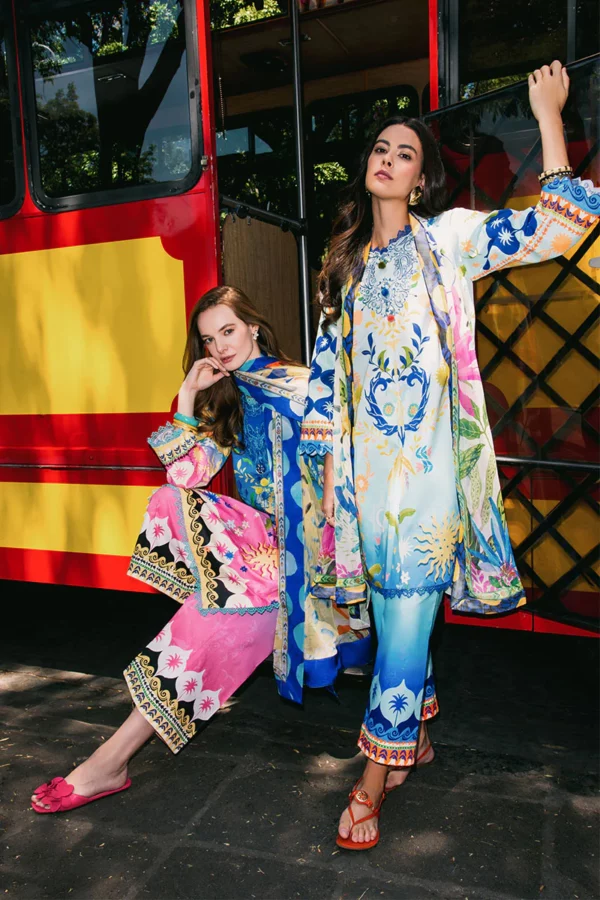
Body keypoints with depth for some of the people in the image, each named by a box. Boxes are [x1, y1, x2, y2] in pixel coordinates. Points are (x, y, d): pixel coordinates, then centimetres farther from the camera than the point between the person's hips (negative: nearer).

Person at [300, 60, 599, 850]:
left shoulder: (447, 238, 4)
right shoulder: (347, 261, 17)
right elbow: (328, 362, 14)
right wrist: (330, 472, 11)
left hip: (427, 457, -5)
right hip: (366, 460, 5)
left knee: (406, 611, -5)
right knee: (389, 603, 13)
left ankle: (377, 771, 9)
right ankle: (416, 734, 33)